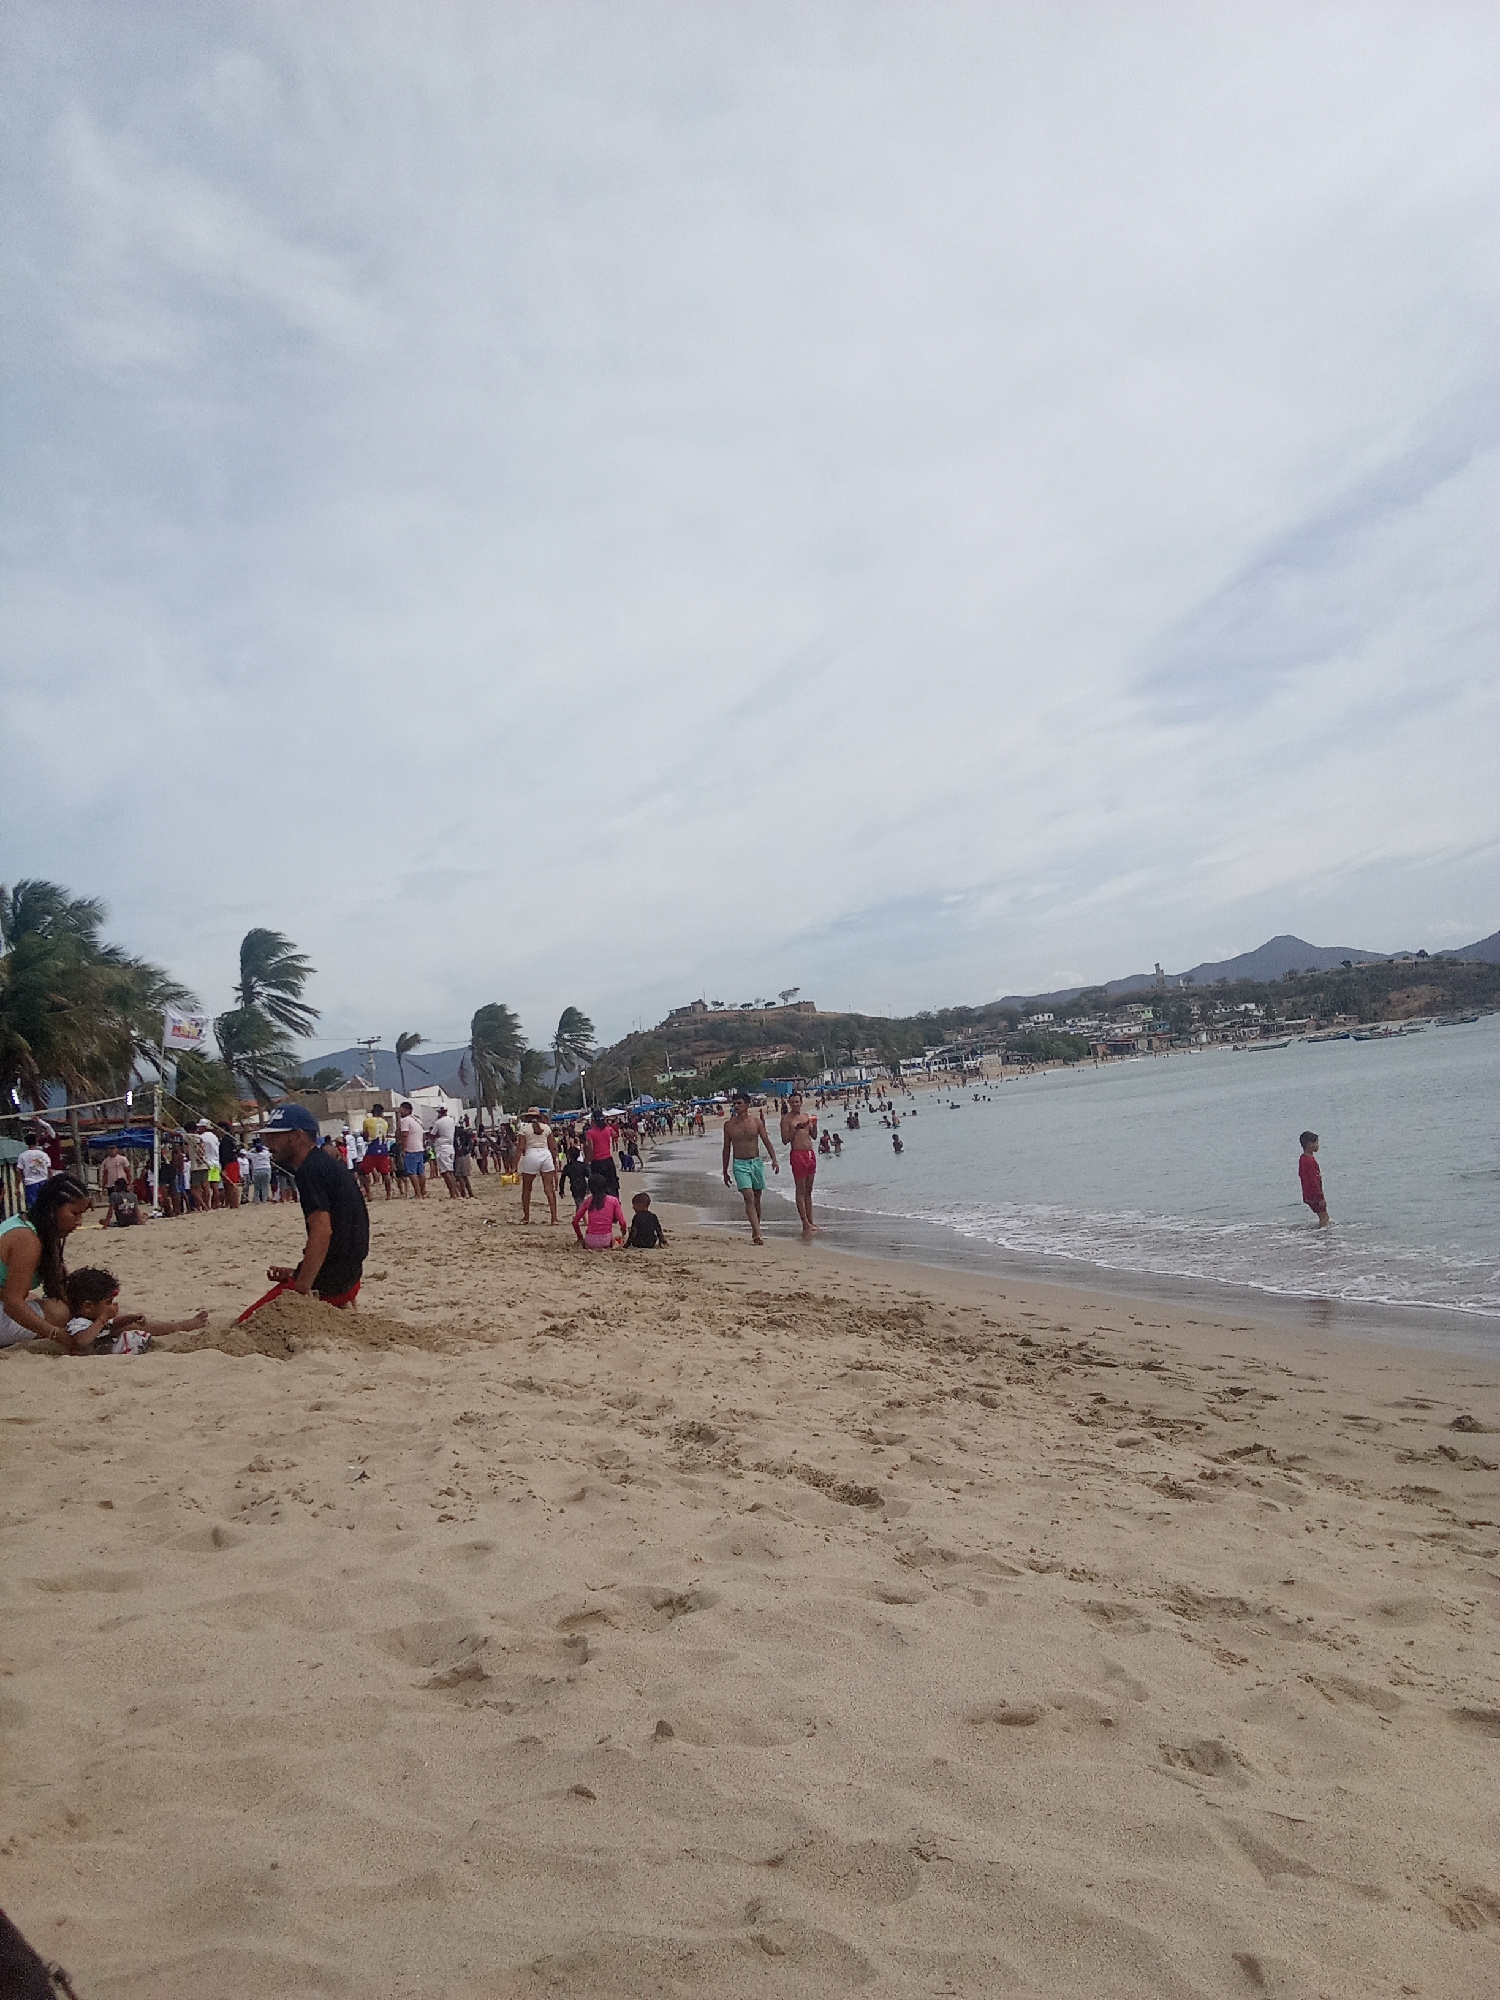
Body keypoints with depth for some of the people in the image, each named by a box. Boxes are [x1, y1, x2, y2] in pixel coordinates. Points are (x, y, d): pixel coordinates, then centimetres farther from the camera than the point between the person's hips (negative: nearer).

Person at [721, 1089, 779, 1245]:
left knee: (757, 1199, 9)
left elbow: (767, 1142, 1)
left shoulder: (756, 1121, 0)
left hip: (756, 1162, 2)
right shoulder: (729, 1124, 0)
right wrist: (725, 1172, 9)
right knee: (749, 1197, -17)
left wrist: (774, 1159, -14)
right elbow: (726, 1149, 7)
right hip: (740, 1164, -2)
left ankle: (755, 1231, 24)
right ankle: (757, 1234, -24)